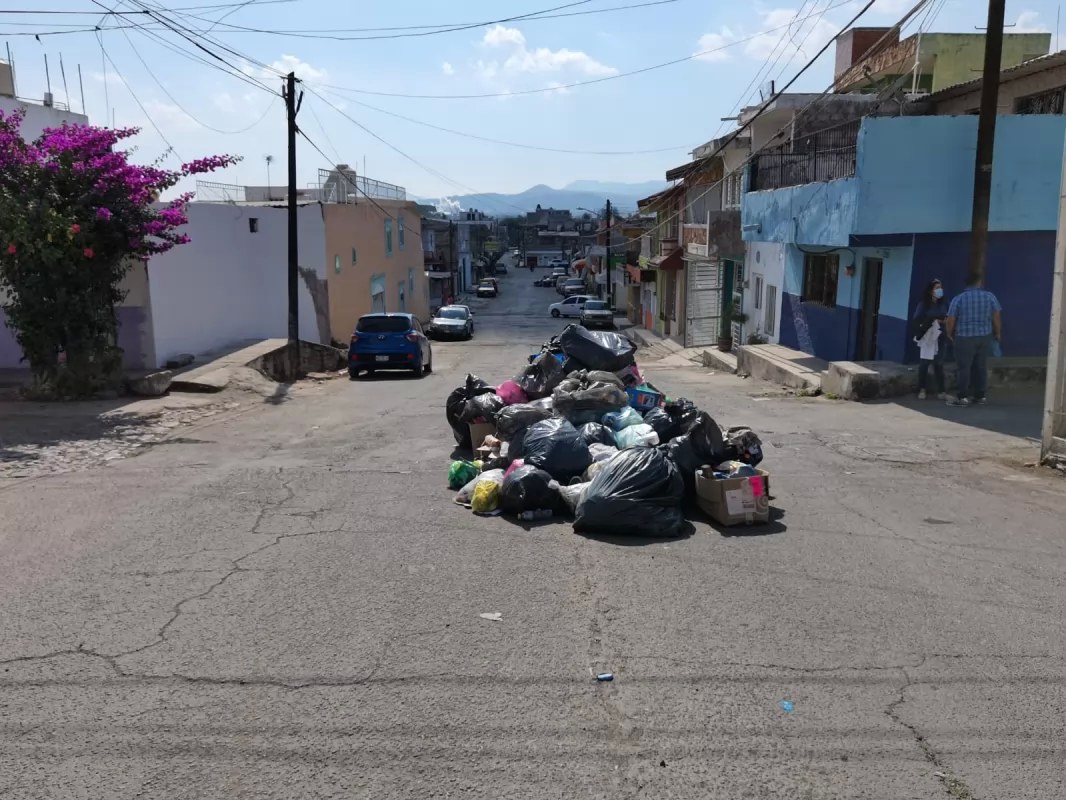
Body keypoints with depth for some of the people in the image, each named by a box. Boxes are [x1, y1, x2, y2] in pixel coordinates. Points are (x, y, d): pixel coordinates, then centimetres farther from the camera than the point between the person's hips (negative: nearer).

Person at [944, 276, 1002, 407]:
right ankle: (981, 396, 15)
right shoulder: (990, 296, 0)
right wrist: (997, 333, 18)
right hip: (985, 337, 3)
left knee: (964, 368, 1)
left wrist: (950, 334, 10)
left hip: (964, 338, -3)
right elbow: (997, 317, 4)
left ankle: (963, 397, 0)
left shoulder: (958, 299, -7)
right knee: (981, 367, 11)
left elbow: (951, 320, -7)